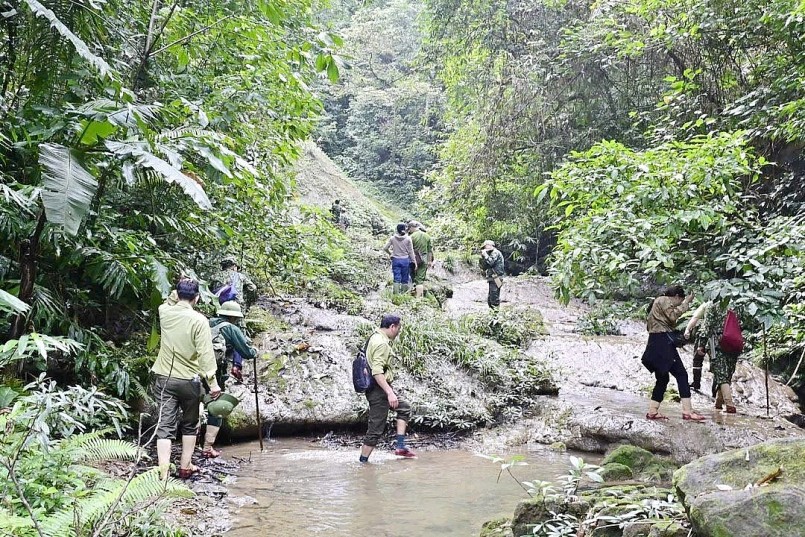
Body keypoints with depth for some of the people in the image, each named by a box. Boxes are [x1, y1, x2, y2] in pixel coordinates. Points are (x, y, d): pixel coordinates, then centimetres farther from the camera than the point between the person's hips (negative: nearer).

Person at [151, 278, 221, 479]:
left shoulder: (164, 312, -1)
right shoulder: (199, 320, -13)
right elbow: (206, 354, -15)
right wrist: (213, 382, -12)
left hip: (163, 379, 3)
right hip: (188, 380, -2)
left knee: (165, 427, 0)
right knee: (190, 425, 18)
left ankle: (164, 476, -5)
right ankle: (185, 467, 27)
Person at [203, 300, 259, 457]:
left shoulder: (208, 325, 17)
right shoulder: (231, 328, -1)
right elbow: (247, 352, -2)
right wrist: (255, 351, 22)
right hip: (213, 373, -6)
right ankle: (208, 448, 5)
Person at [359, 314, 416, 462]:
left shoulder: (375, 338, 13)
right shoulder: (381, 343, -19)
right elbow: (377, 372, -29)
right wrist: (390, 392, -31)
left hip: (382, 389, 11)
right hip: (379, 389, -11)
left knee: (404, 407, 21)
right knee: (376, 428, -4)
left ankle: (400, 446, 16)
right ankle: (363, 463, 3)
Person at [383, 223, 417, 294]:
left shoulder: (393, 238, -2)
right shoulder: (408, 239, -5)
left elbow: (385, 248, 1)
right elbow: (411, 252, -4)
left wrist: (390, 253, 20)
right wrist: (414, 262, 1)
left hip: (396, 260, 1)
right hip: (405, 260, -1)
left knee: (396, 279, 2)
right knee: (404, 280, 6)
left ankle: (396, 294, -2)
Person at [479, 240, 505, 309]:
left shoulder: (496, 253, -5)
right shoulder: (491, 254, 23)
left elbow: (490, 262, -21)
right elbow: (484, 268, 20)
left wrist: (485, 255, -8)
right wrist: (482, 258, 7)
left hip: (495, 279, -10)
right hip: (492, 280, 10)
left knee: (494, 299, -13)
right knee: (489, 299, 11)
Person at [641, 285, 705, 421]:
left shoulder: (658, 302, 27)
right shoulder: (664, 300, -2)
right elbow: (673, 315, -17)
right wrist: (686, 303, -8)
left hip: (656, 344, 11)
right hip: (663, 341, -11)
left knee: (662, 378, 12)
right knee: (681, 374, -12)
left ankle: (652, 411, 9)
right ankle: (687, 411, -18)